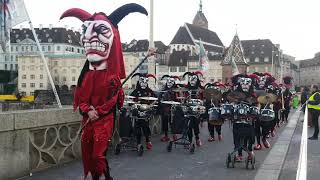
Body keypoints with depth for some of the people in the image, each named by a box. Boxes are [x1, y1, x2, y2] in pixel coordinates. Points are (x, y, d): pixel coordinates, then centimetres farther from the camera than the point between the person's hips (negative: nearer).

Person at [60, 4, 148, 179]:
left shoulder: (112, 77, -6)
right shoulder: (86, 76, 7)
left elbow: (113, 99, -11)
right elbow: (80, 98, 5)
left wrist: (98, 112, -15)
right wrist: (88, 111, -11)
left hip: (104, 119, -5)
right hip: (88, 120, 6)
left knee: (99, 154, -9)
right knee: (87, 152, 10)